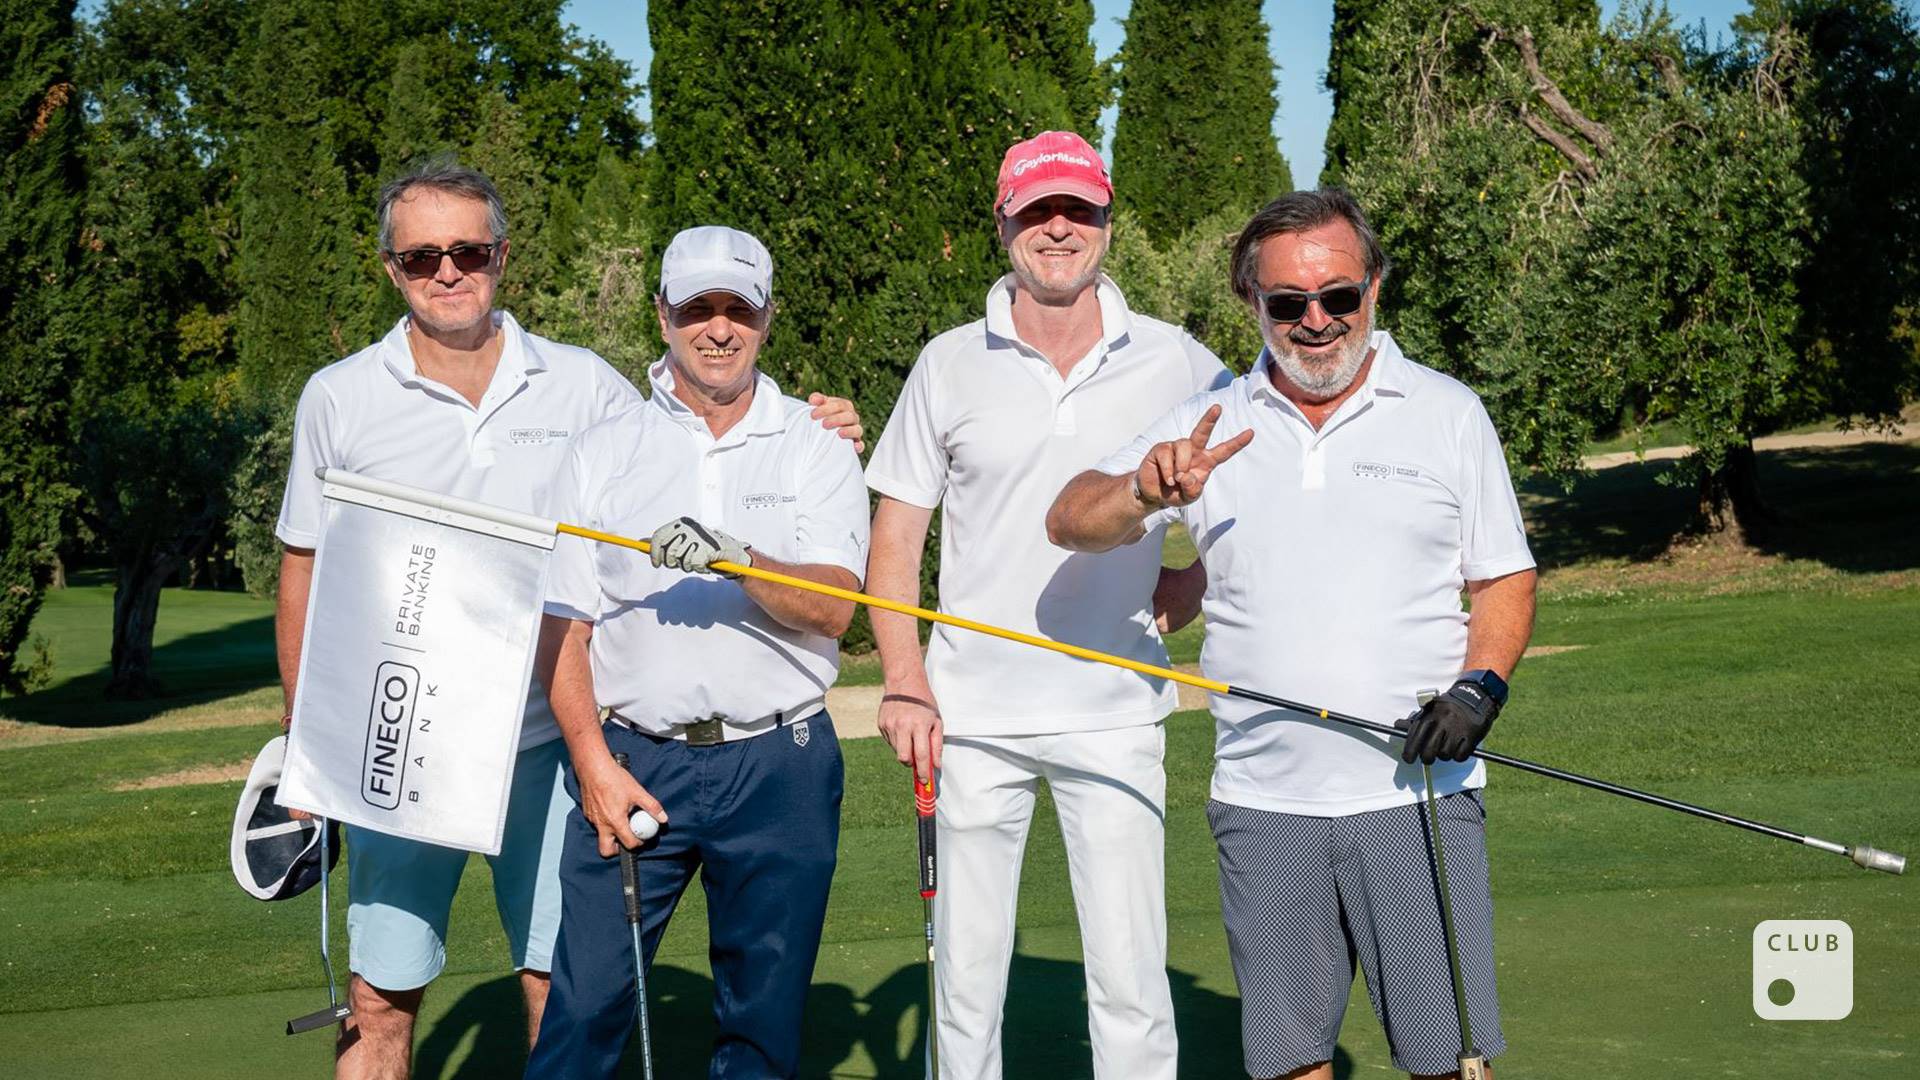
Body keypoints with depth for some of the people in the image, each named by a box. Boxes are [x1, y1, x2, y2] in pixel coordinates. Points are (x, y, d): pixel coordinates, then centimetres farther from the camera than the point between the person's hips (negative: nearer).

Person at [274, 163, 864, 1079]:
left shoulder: (584, 385, 3)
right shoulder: (338, 398, 2)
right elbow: (305, 572, 8)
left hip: (549, 741, 1)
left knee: (560, 983, 6)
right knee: (381, 997, 3)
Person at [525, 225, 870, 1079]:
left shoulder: (818, 449, 6)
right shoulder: (604, 451, 8)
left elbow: (832, 607, -8)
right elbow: (561, 625, 4)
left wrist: (737, 562, -26)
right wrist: (594, 762, -7)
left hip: (781, 769, 0)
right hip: (632, 758, 0)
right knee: (583, 1005, -5)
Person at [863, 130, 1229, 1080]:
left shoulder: (1178, 364, 3)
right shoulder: (950, 365, 4)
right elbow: (894, 536, 7)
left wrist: (1177, 598, 0)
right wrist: (903, 683, -3)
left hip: (1115, 714, 0)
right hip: (973, 714, 1)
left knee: (1131, 977, -2)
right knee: (965, 972, 7)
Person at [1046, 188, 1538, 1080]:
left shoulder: (1448, 412, 5)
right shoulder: (1207, 427, 8)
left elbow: (1504, 578, 9)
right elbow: (1070, 522, 0)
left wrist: (1480, 687, -10)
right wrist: (1145, 492, -21)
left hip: (1418, 790, -1)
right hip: (1262, 798, 2)